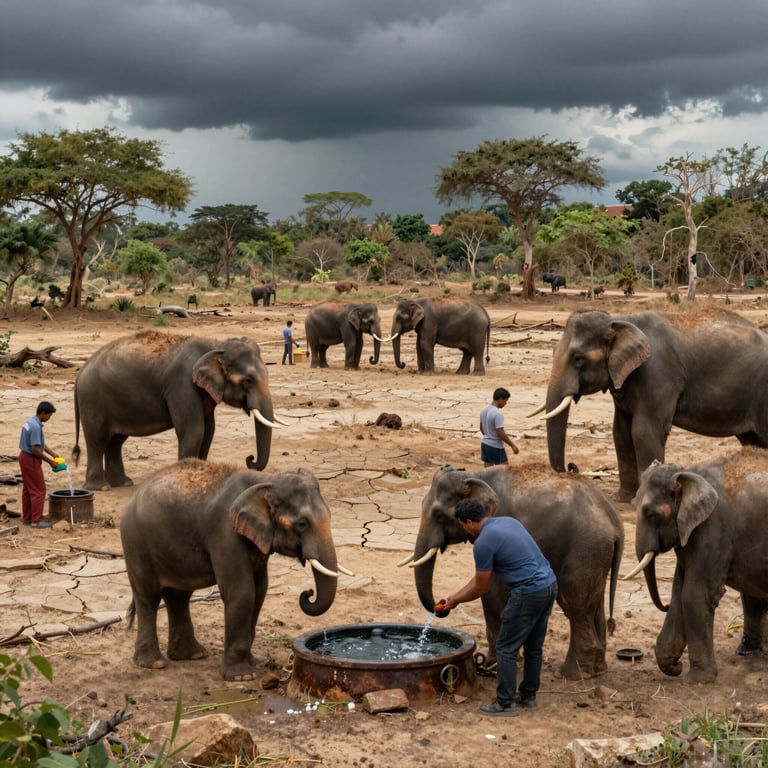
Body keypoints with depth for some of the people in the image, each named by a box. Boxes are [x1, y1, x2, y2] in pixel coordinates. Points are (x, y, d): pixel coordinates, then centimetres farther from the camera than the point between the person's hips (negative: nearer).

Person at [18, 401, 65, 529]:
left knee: (28, 489, 16)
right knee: (38, 490, -4)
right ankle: (36, 520, -2)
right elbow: (35, 449, -25)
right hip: (31, 460, -10)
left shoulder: (30, 422, 8)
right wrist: (50, 461, -15)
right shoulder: (36, 427, -24)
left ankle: (26, 518, 23)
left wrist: (52, 453, 11)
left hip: (24, 457, 10)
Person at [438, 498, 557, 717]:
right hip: (549, 585, 9)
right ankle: (528, 695, 31)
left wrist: (455, 601, 15)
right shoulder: (509, 521, 14)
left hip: (528, 594, -9)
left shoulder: (483, 543, -13)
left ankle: (505, 703, 8)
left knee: (506, 649, 3)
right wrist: (454, 596, 23)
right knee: (534, 646, 20)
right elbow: (481, 575, 21)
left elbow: (481, 588, -3)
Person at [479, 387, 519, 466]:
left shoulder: (484, 410, 5)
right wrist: (512, 445, -15)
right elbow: (501, 433, -23)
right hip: (496, 447, -8)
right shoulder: (498, 414, -22)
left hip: (485, 444, 8)